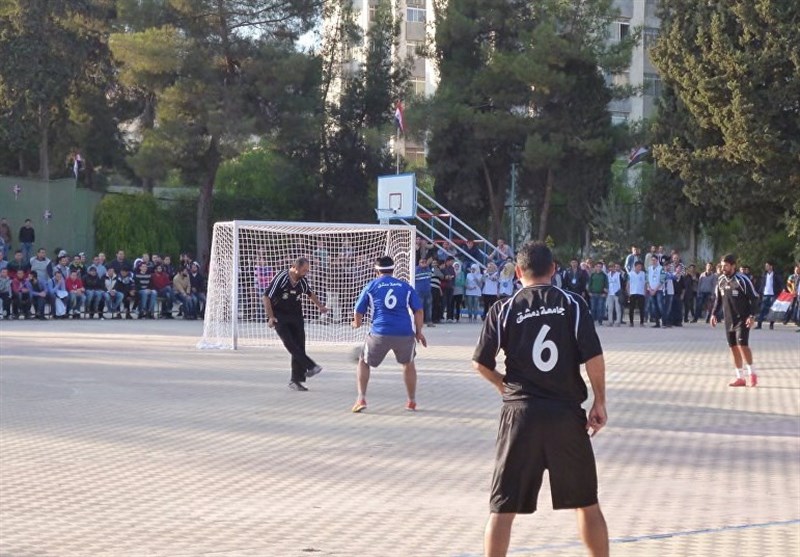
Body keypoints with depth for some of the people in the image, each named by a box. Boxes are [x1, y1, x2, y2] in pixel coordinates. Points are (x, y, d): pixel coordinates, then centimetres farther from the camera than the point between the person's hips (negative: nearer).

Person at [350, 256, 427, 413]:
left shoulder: (371, 286, 9)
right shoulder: (405, 286, 12)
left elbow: (358, 312, 12)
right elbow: (419, 311, 7)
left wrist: (357, 323, 33)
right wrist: (418, 332, 15)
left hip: (380, 333, -1)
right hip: (405, 333, 1)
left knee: (363, 362, 20)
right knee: (408, 364, 27)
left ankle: (361, 399, 7)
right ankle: (412, 401, 30)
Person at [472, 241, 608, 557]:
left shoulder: (504, 310, 1)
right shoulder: (572, 304, 0)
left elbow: (481, 364, 1)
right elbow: (594, 358, -7)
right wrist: (599, 403, 3)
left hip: (521, 413, 0)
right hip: (567, 413, 0)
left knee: (503, 507, 3)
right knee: (587, 503, 15)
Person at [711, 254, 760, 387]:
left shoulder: (742, 280, -12)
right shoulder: (721, 281, 6)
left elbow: (754, 298, -10)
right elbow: (718, 299, 18)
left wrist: (751, 316, -18)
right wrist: (714, 314, 8)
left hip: (742, 320, -6)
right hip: (729, 320, 6)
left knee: (742, 345, -16)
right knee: (733, 347, 6)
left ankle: (752, 373, -2)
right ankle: (740, 378, 12)